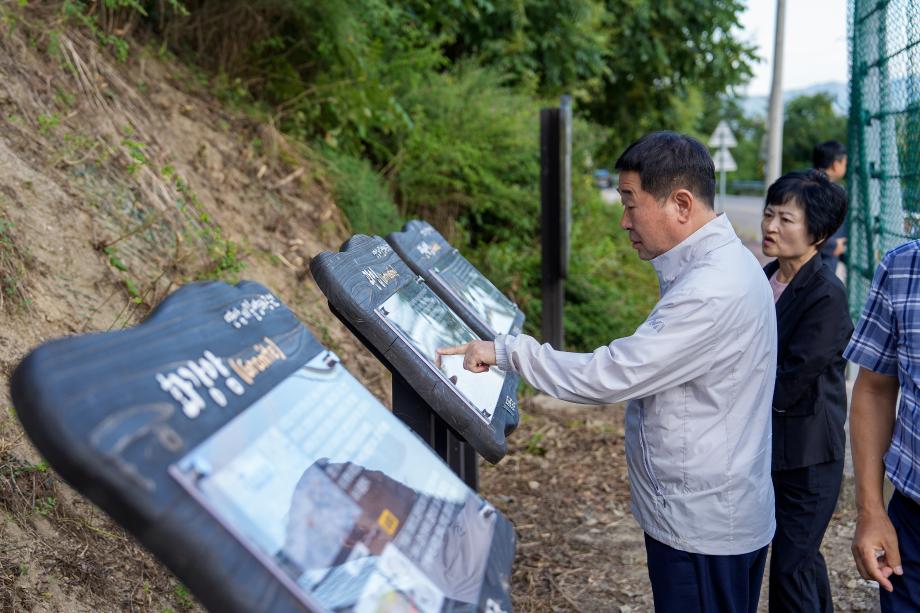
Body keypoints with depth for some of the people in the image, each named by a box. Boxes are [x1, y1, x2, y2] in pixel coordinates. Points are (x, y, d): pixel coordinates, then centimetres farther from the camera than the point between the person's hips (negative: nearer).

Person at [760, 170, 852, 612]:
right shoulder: (766, 278, 5)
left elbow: (791, 381, -20)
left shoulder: (827, 296, -19)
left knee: (791, 567, -1)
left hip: (807, 455, -8)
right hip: (766, 445, 8)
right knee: (804, 557, 22)